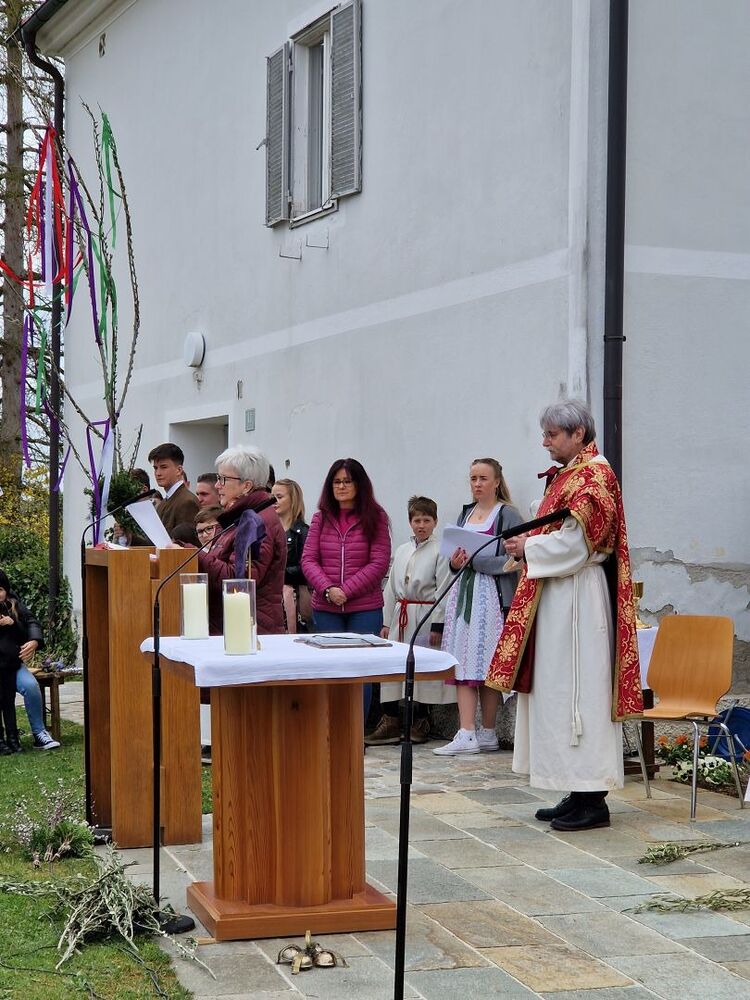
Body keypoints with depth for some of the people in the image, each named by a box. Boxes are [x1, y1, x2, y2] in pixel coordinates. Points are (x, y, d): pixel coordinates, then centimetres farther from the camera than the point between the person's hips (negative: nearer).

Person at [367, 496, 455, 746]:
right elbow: (391, 587, 15)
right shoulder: (401, 550, 13)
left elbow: (443, 590, -8)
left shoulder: (439, 551, -5)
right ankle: (391, 720, 8)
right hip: (400, 614, 6)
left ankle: (420, 721, 14)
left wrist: (437, 624, -13)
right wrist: (387, 621, 10)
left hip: (425, 614, -5)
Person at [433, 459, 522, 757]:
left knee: (488, 664, -3)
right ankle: (467, 734, -4)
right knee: (463, 664, -2)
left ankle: (488, 732, 6)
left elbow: (513, 560, -12)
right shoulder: (465, 513, 18)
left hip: (492, 596, -6)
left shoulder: (508, 515, -3)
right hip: (464, 593, 6)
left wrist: (474, 561, -15)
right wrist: (455, 562, 0)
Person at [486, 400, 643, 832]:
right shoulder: (569, 475, 18)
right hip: (556, 598, 10)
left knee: (578, 690, -8)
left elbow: (577, 541, -20)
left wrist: (530, 546, -9)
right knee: (561, 691, 10)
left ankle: (592, 801, -3)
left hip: (578, 599, -10)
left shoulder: (594, 474, -12)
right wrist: (528, 546, 6)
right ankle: (579, 795, 15)